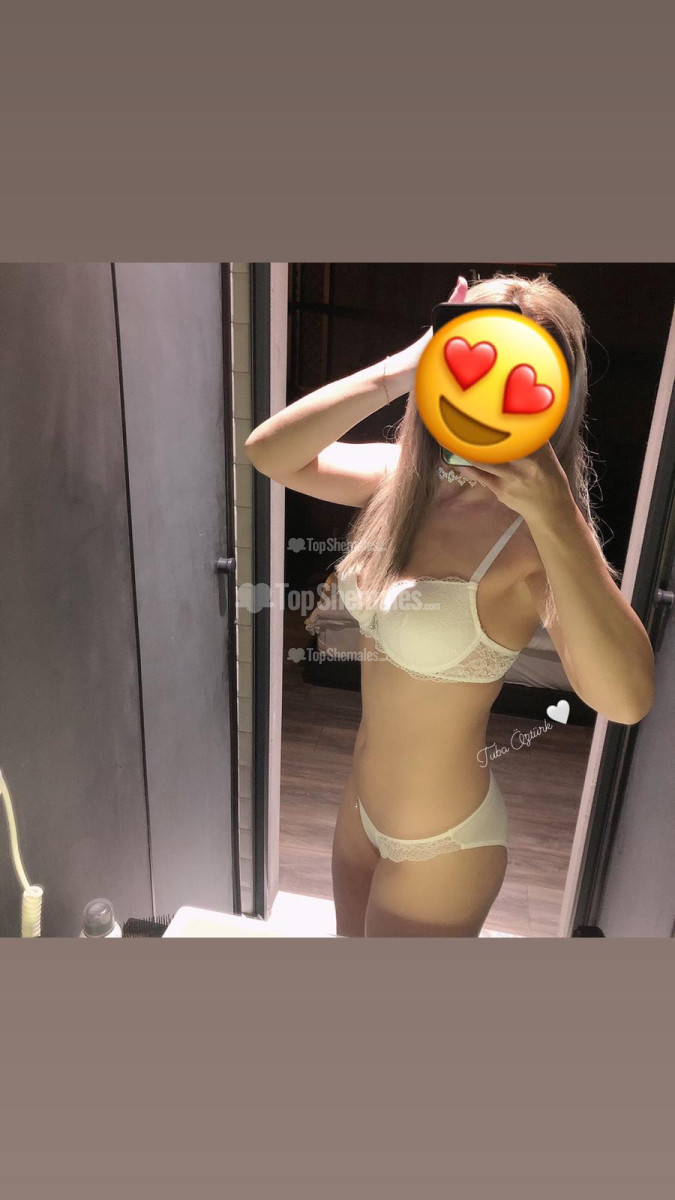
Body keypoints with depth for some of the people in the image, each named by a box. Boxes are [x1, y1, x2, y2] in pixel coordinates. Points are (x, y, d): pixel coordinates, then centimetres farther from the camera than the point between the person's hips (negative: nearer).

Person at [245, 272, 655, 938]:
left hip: (442, 844, -6)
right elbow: (269, 452, -16)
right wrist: (399, 369, -25)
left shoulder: (538, 534, -25)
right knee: (350, 938, 29)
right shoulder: (405, 476, -7)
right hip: (362, 801, 6)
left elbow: (625, 698, -38)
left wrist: (551, 511, -42)